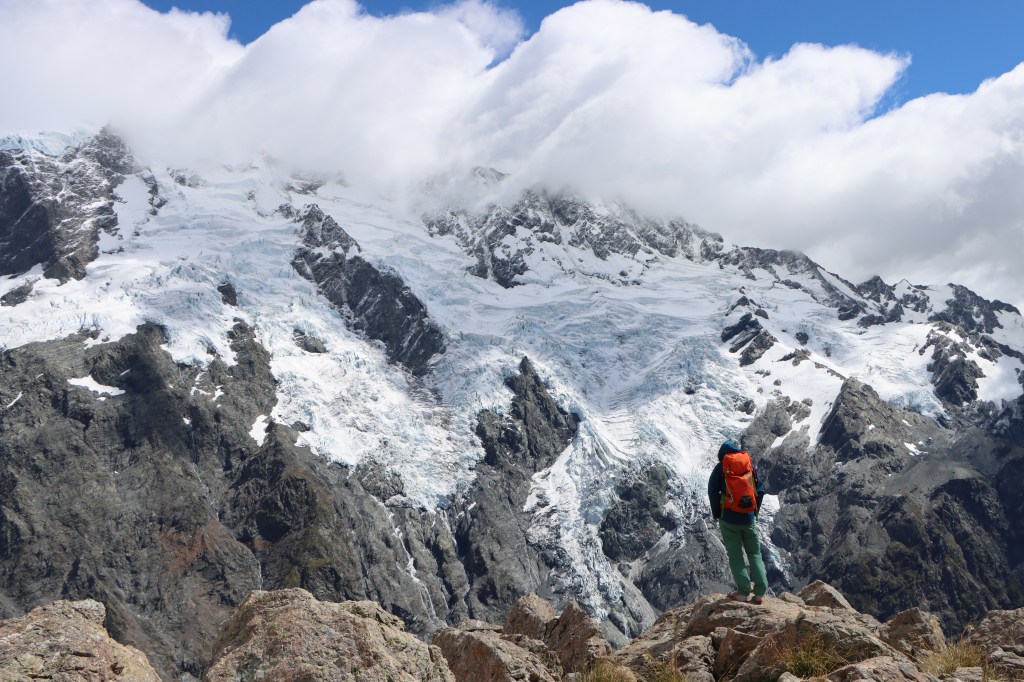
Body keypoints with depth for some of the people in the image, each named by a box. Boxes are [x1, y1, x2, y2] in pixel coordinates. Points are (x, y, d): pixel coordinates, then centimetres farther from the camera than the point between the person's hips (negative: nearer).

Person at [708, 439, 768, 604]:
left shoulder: (721, 468, -3)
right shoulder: (750, 465, 5)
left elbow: (712, 491, -6)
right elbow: (760, 490, 6)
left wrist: (716, 514, 4)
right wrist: (754, 512, 13)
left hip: (728, 519, -3)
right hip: (749, 519, 3)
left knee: (735, 555, 4)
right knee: (754, 553, 12)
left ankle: (743, 591, -3)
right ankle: (760, 592, 5)